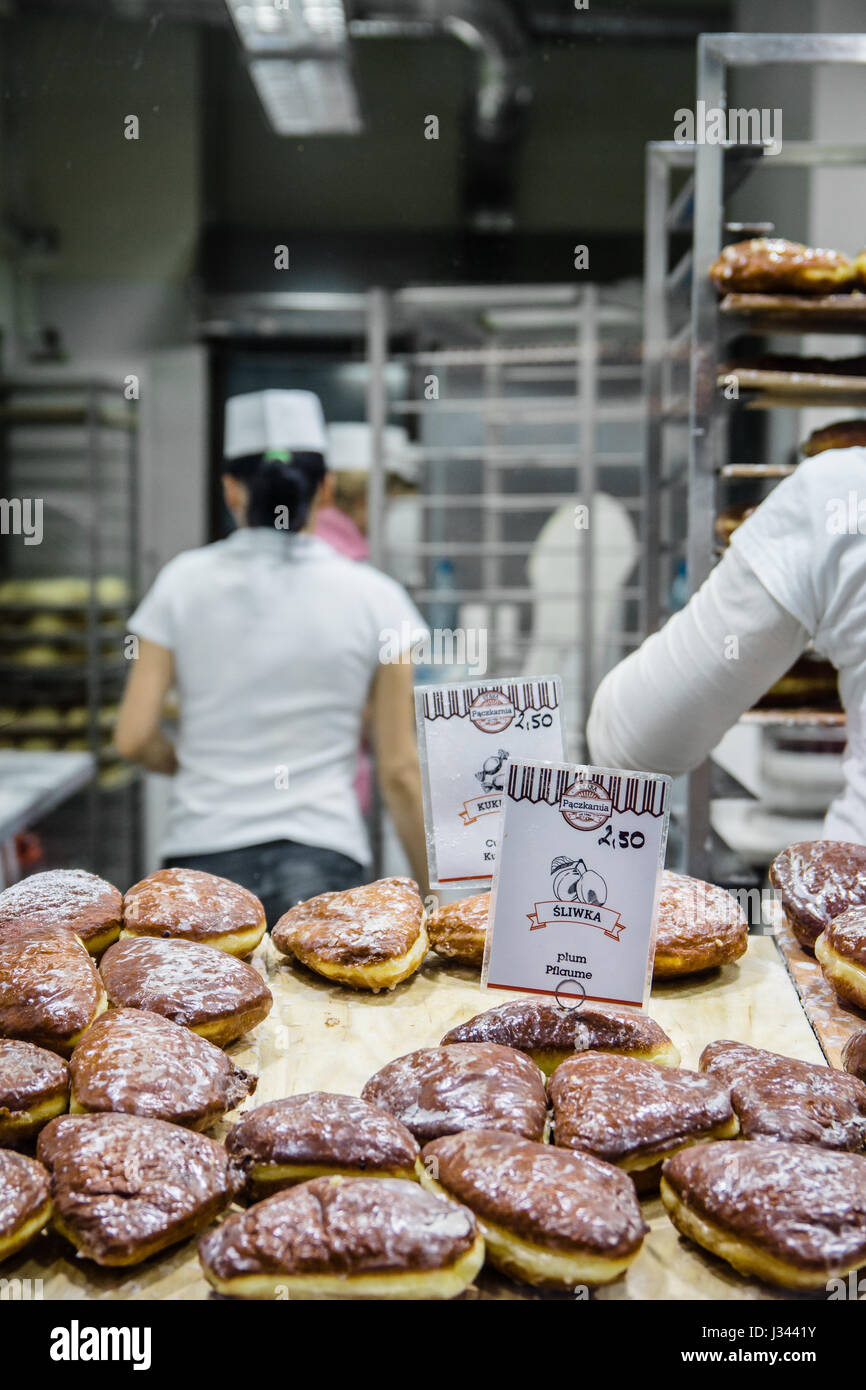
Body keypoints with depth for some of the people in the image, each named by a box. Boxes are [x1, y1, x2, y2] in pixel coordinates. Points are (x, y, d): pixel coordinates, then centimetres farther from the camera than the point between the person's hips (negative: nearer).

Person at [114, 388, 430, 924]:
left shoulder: (185, 582, 1)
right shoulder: (375, 598, -1)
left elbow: (134, 737, 0)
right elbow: (400, 771, -1)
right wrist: (434, 894, 9)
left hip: (205, 856, 2)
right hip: (324, 859, -1)